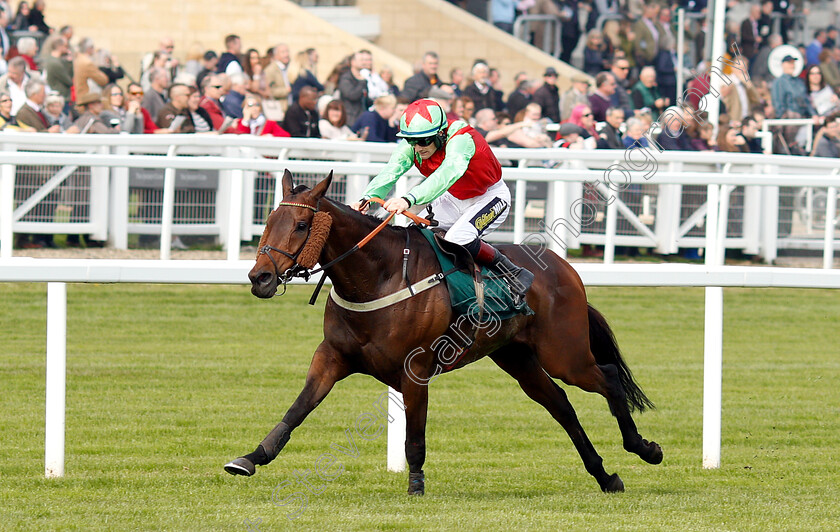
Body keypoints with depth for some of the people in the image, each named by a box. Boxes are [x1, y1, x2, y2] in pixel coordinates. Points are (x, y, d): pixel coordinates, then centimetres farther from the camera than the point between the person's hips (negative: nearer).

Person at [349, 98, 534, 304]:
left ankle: (514, 274, -14)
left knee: (459, 238, -31)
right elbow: (390, 173, -28)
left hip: (491, 197, -7)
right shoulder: (411, 147, -16)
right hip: (454, 199, 7)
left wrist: (409, 199, -67)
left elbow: (448, 173, -53)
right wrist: (366, 199, -49)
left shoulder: (461, 139, -36)